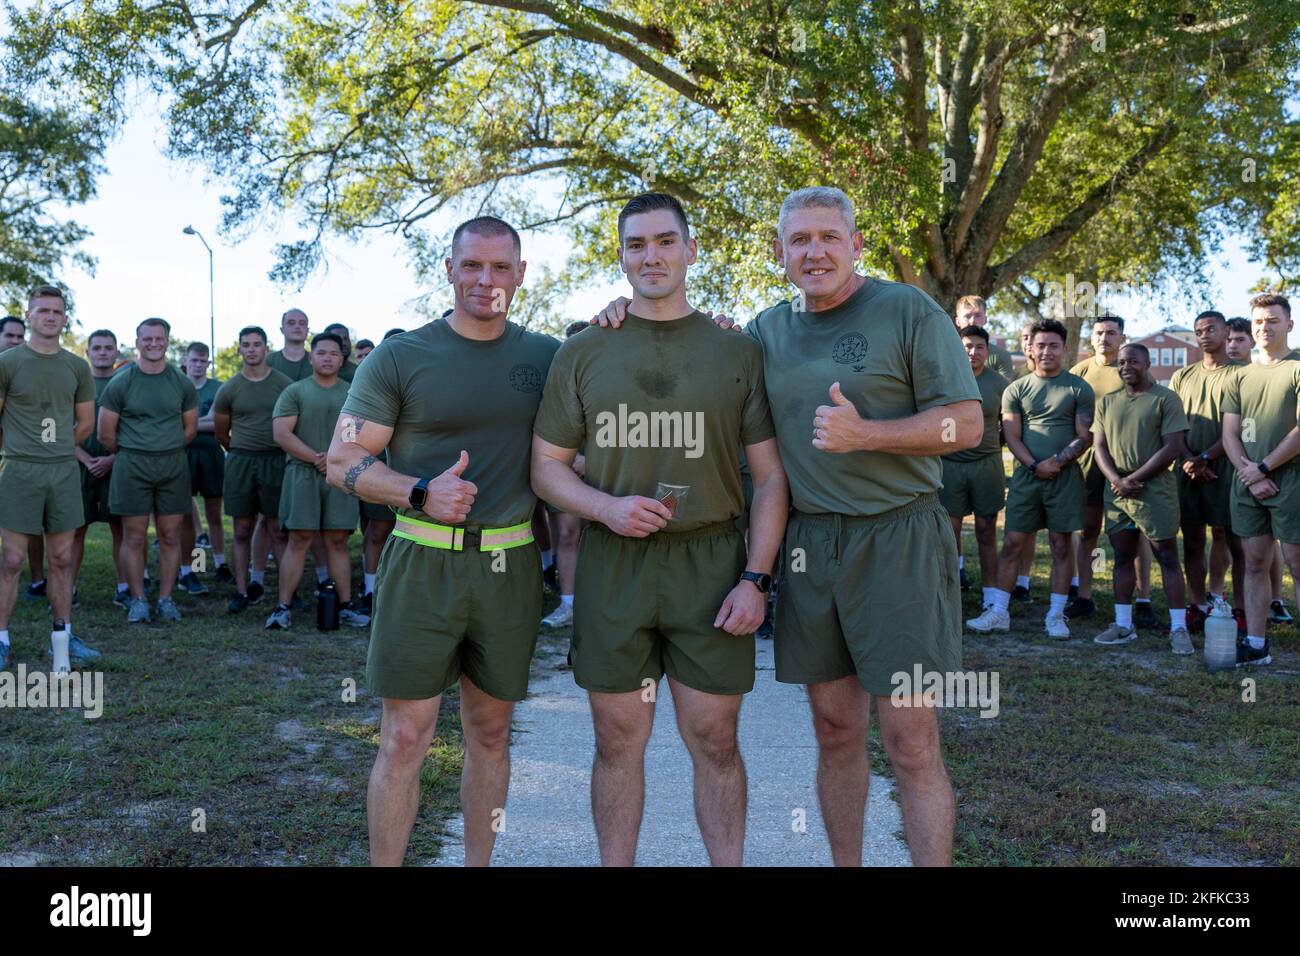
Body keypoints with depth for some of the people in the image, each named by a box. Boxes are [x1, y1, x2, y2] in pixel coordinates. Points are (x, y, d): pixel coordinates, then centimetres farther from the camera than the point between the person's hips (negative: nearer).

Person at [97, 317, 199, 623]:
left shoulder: (181, 383, 6)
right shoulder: (120, 383, -1)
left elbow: (190, 429, 13)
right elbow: (106, 434, 3)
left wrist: (167, 452, 12)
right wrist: (129, 455, 11)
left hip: (173, 466, 2)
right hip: (131, 467, -2)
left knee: (170, 536, 4)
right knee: (134, 537, 1)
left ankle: (166, 599, 13)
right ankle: (138, 600, 10)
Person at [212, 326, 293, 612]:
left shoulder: (284, 384, -1)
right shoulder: (229, 389, 4)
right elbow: (220, 432, 14)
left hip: (275, 460, -2)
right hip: (240, 462, 2)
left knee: (278, 530, -1)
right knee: (242, 531, 6)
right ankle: (242, 591, 12)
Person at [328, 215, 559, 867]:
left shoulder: (546, 356, 7)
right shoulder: (399, 358, -1)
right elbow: (341, 462, -3)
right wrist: (421, 492, -20)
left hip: (510, 566, 3)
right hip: (423, 563, -3)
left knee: (490, 731, 14)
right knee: (404, 738, 0)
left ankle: (478, 861, 29)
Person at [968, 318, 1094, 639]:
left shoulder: (1078, 388, 4)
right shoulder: (1016, 389, 8)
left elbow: (1084, 436, 0)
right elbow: (1011, 435, 3)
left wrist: (1057, 462, -14)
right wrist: (1035, 465, -11)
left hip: (1065, 477, -1)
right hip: (1026, 475, 1)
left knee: (1061, 545, 3)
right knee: (1012, 543, 0)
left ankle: (1056, 615, 10)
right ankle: (998, 612, 5)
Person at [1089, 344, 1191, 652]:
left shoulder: (1165, 399, -3)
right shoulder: (1106, 402, 12)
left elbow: (1173, 447, -9)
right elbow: (1100, 446, 9)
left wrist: (1134, 479, -12)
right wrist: (1117, 480, -8)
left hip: (1155, 490, -5)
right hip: (1116, 491, 5)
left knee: (1167, 557, -2)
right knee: (1123, 558, 9)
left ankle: (1179, 628, 2)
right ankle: (1123, 625, 16)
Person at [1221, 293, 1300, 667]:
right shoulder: (1240, 377, 14)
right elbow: (1229, 433, 8)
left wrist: (1263, 468, -10)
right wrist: (1249, 473, -6)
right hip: (1248, 481, 5)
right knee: (1255, 564, 7)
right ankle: (1255, 644, 13)